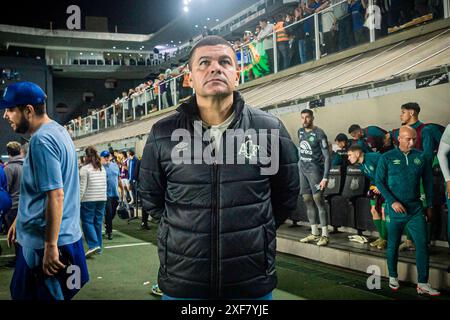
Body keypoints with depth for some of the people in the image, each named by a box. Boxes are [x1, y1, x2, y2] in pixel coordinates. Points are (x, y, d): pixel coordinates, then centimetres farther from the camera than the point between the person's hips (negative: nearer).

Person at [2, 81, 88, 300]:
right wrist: (19, 220, 24)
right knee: (20, 293, 20)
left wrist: (51, 246, -23)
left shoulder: (41, 140, -20)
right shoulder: (56, 130, 10)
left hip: (44, 242, -10)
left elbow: (55, 195, -25)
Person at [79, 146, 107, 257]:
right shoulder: (102, 168, 11)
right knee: (98, 222, 10)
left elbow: (82, 187, -11)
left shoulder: (85, 168, -8)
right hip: (102, 199, 6)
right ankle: (98, 246, 14)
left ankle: (93, 245, -13)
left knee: (87, 222, -1)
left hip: (89, 199, -6)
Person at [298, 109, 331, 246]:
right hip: (302, 169, 7)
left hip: (314, 169, -7)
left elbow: (327, 156, -14)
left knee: (318, 200, -11)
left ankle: (325, 235, -7)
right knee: (307, 201, 9)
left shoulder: (319, 134, -12)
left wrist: (325, 177, -20)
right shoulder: (300, 131, 9)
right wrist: (300, 166, 16)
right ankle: (314, 234, 16)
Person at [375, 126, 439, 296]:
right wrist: (392, 202, -13)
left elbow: (428, 181, 10)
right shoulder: (387, 158, -4)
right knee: (393, 245, 11)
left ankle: (422, 284, 3)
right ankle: (393, 277, 29)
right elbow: (379, 181, -4)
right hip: (394, 210, -1)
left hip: (416, 209, 2)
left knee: (422, 245, -4)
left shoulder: (421, 157, 3)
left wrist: (430, 205, 10)